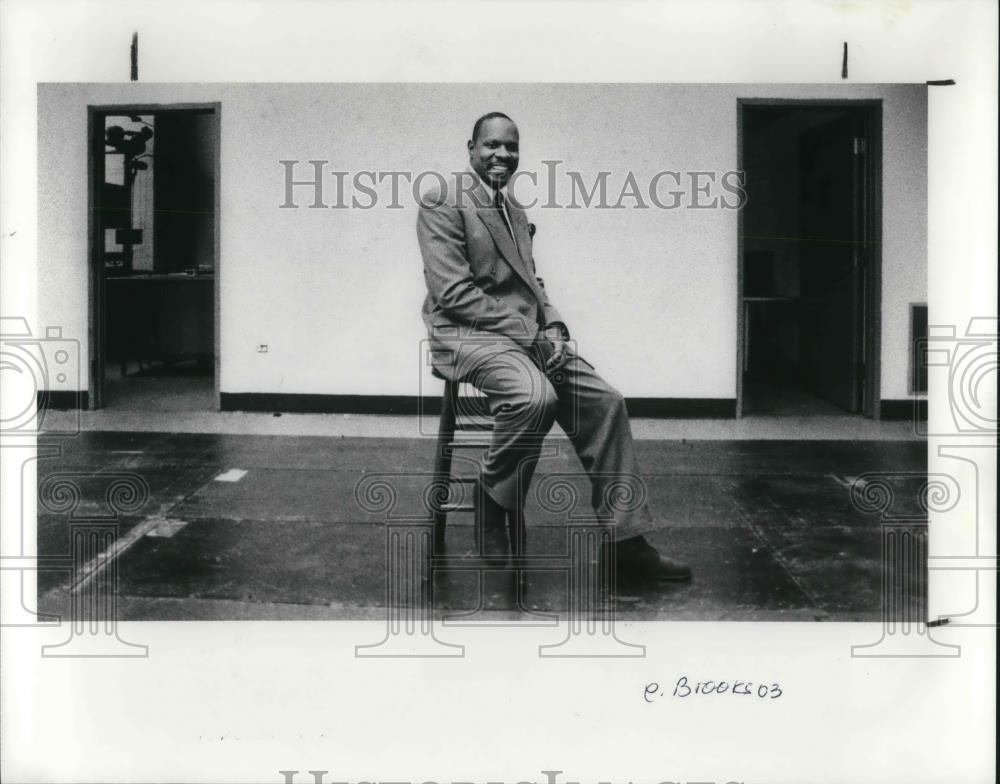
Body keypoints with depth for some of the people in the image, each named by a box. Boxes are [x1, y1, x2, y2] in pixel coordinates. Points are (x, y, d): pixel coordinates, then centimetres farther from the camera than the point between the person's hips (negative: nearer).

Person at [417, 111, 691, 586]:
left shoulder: (515, 212, 21)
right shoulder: (443, 202, -5)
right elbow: (453, 292, -14)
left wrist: (553, 326, -1)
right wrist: (528, 333, -18)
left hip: (528, 334, 8)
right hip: (468, 334, -8)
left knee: (605, 402, -8)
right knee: (535, 395, -35)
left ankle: (626, 542, -4)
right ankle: (493, 506, -11)